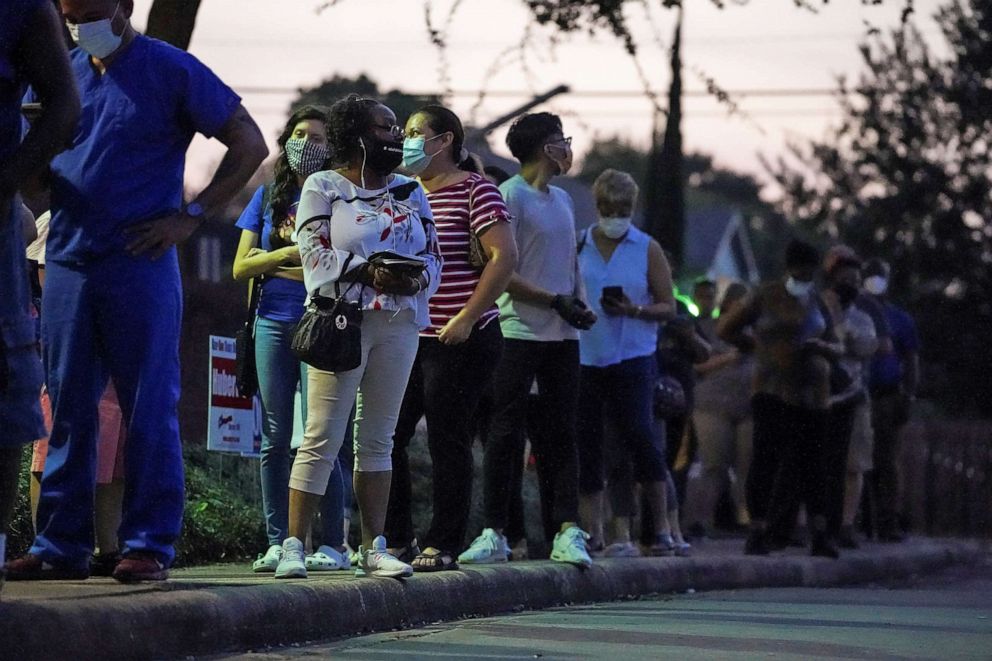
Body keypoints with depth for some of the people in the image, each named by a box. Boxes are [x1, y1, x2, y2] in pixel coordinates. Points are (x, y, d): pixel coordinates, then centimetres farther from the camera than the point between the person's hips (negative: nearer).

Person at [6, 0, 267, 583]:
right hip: (67, 265, 5)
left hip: (139, 266, -5)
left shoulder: (172, 71, -1)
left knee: (149, 411, -3)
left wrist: (192, 216, -7)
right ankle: (61, 545, 11)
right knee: (68, 410, 7)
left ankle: (150, 546, 0)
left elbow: (250, 144, 0)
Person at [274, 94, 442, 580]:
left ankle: (373, 549, 12)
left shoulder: (410, 192, 17)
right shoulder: (323, 187, 2)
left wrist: (415, 279, -7)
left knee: (378, 440, 8)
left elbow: (432, 254, 15)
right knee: (322, 438, -10)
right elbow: (316, 254, -7)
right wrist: (368, 272, -20)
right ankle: (293, 546, -9)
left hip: (398, 324, 5)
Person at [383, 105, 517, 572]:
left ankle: (443, 546, 3)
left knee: (447, 443, -4)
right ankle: (394, 537, 14)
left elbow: (504, 256, -15)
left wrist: (466, 319, -17)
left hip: (459, 341, -7)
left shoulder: (474, 190, -7)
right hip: (408, 340, 8)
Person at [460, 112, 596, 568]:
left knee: (561, 432, 4)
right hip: (520, 333, -7)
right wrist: (556, 302, -14)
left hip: (563, 334, 7)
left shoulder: (563, 200, 18)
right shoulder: (510, 196, -7)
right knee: (506, 432, -4)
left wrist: (581, 303, 3)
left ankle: (568, 532, 2)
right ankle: (494, 533, -1)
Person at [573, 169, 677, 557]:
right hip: (583, 359, 2)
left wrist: (635, 310, -12)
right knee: (586, 442, 2)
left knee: (639, 434, -13)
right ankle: (593, 533, 9)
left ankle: (662, 527, -5)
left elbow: (668, 308, 5)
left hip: (632, 357, -2)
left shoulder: (648, 250, 6)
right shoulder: (577, 246, 9)